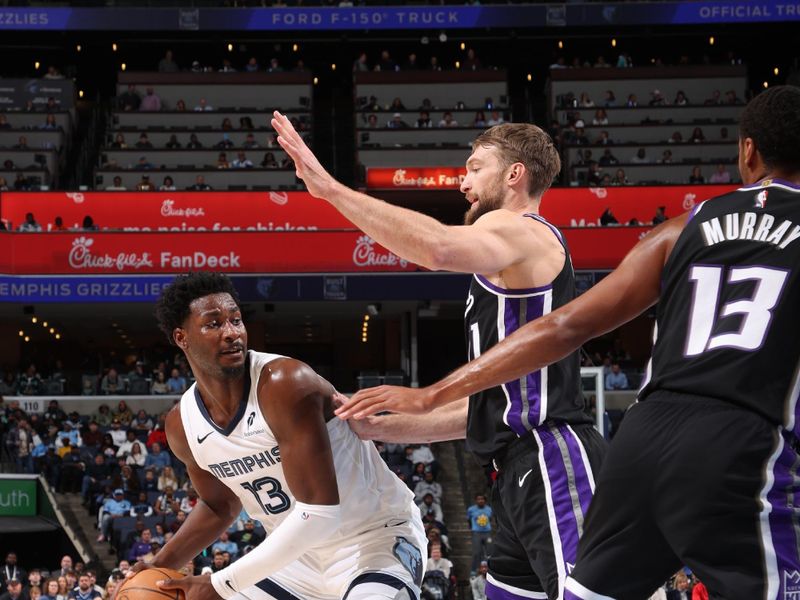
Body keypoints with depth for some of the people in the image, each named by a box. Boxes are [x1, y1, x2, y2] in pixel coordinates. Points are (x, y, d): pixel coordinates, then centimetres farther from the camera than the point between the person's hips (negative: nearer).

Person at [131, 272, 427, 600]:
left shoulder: (285, 384, -26)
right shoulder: (182, 425, -4)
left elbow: (319, 513, -31)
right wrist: (162, 564, 1)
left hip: (378, 536, -7)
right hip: (299, 553, 7)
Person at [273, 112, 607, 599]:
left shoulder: (518, 229, -4)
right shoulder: (512, 261, 27)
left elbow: (439, 247, -29)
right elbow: (491, 405, 28)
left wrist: (330, 188, -25)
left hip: (553, 467, -11)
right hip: (525, 473, 11)